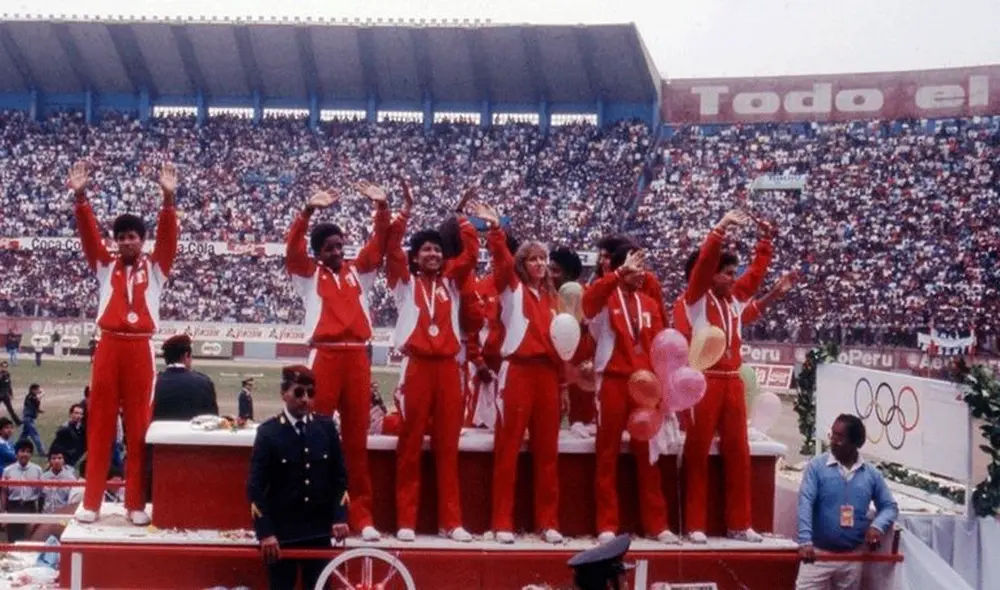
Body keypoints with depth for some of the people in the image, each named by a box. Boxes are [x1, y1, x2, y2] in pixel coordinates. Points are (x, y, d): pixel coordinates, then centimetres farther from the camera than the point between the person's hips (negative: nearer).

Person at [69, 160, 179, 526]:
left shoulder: (155, 268, 9)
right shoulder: (105, 267, 12)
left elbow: (168, 237, -4)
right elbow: (88, 234, 0)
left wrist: (168, 198, -19)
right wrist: (80, 197, -15)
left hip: (139, 348, -1)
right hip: (109, 347, 1)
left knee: (139, 426, 2)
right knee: (100, 424, 3)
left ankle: (136, 503, 7)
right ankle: (91, 501, 7)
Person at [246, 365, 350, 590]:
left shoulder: (326, 427, 4)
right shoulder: (268, 432, -5)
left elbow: (339, 475, 8)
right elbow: (255, 486, -7)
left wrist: (340, 516, -3)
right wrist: (265, 532, -14)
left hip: (319, 530, 3)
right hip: (280, 531, -2)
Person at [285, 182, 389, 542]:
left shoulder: (358, 271, 17)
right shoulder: (308, 274, 10)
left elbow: (379, 245, 9)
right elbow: (293, 248, -5)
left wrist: (382, 208, -6)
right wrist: (309, 210, -19)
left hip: (357, 357, 2)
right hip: (325, 356, -2)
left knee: (356, 438, 5)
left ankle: (362, 516, 7)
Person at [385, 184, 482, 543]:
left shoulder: (451, 282, 16)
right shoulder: (404, 282, 9)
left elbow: (471, 254, 6)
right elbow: (391, 248, -4)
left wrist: (461, 215, 3)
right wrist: (406, 210, -9)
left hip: (448, 366, 3)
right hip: (416, 366, -3)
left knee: (448, 445, 4)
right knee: (410, 445, -1)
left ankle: (451, 521, 7)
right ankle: (406, 521, 2)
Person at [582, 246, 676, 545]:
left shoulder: (650, 304, 13)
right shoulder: (605, 299, -1)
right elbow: (590, 297, -25)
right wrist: (622, 273, -31)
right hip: (613, 382, -4)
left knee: (648, 455, 8)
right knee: (608, 455, 2)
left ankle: (657, 524, 15)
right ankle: (607, 525, 6)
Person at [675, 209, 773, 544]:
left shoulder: (735, 298, 15)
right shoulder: (695, 298, -2)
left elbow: (757, 273, 24)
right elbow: (703, 262, -15)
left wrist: (765, 240, 18)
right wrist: (721, 228, -20)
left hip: (732, 381, 7)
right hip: (704, 381, -6)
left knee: (738, 453, 7)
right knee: (698, 453, -2)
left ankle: (739, 524, 14)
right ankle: (695, 525, 2)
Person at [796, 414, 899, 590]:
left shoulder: (871, 474, 4)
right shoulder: (816, 467, -6)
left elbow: (890, 506, 10)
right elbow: (805, 504, -14)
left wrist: (878, 526, -13)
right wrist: (805, 541, -27)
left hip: (852, 556, 3)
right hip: (818, 552, -3)